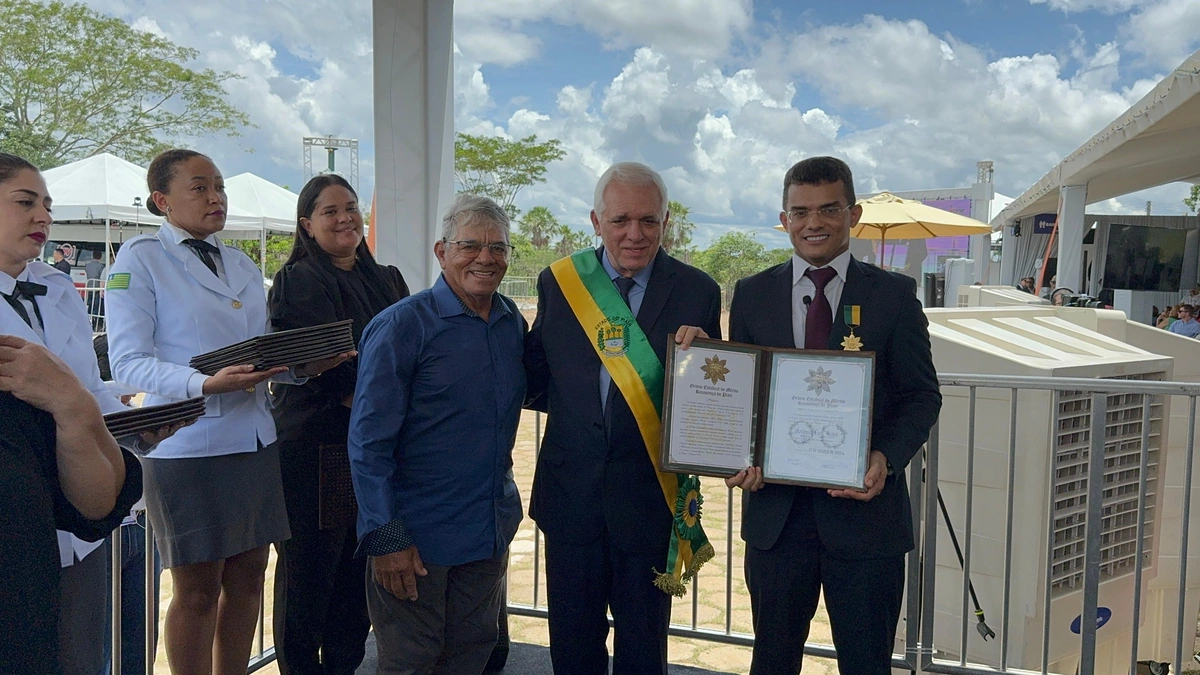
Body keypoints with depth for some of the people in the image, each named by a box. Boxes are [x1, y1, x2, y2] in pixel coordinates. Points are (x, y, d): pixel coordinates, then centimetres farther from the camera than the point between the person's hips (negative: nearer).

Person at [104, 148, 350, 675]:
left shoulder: (243, 267, 15)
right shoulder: (141, 259, -4)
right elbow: (128, 361, -12)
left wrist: (304, 366, -5)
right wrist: (207, 384, -27)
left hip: (254, 439, 6)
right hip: (187, 447, -6)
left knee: (247, 575, 13)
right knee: (197, 588, 5)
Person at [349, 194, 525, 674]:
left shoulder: (513, 323, 4)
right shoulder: (401, 325, -13)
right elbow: (368, 441, -15)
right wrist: (385, 536, -18)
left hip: (490, 531, 6)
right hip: (417, 536, -5)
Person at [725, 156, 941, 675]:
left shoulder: (894, 295, 0)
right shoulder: (752, 295, 6)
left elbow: (922, 395, 0)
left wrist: (888, 457, -18)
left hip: (865, 507, -1)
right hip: (775, 510, 2)